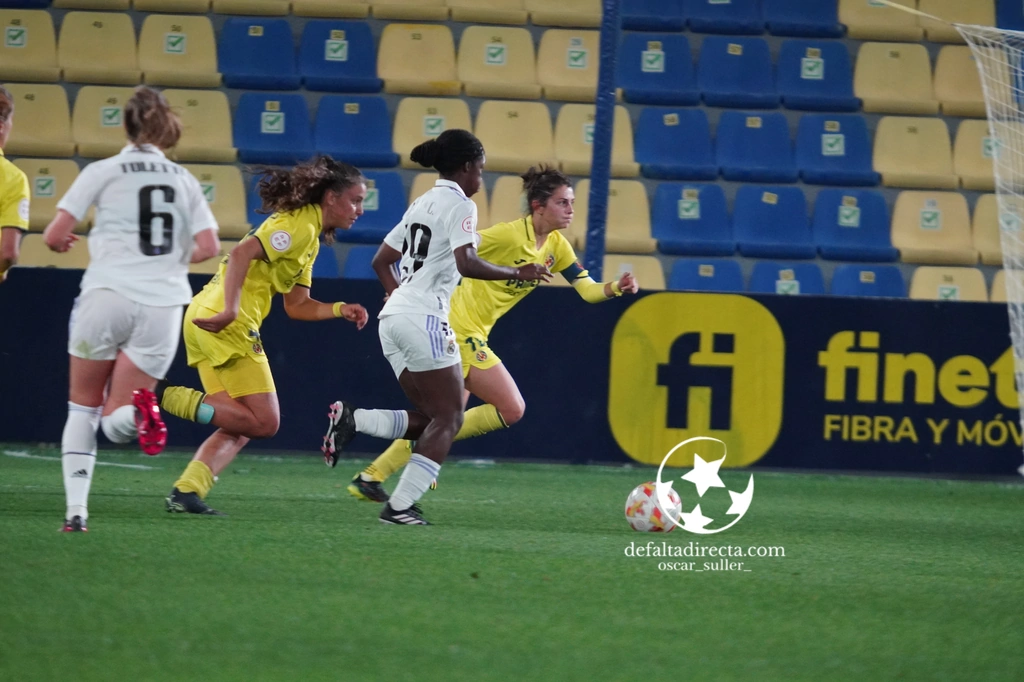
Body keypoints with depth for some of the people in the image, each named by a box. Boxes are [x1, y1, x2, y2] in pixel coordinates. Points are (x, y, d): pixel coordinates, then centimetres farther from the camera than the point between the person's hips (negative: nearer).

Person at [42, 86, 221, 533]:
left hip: (108, 294, -2)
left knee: (83, 409, 16)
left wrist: (62, 241, 20)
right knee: (116, 424, 7)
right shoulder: (184, 180, 12)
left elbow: (54, 236, -3)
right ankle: (139, 409, -29)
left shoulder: (103, 172, 2)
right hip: (163, 305, 2)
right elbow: (208, 247, 4)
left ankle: (76, 510, 3)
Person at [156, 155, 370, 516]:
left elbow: (297, 305, 23)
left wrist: (340, 309, 8)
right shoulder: (300, 226, -9)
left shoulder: (310, 237, 22)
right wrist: (230, 310, -31)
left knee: (238, 428, 9)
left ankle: (186, 491, -3)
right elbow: (242, 252, -23)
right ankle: (168, 398, -13)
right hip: (228, 323, -10)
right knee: (263, 422, -8)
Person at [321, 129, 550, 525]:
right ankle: (400, 505, -11)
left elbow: (381, 261, 24)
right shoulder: (459, 205, -7)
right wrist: (516, 274, -12)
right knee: (448, 418, -3)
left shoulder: (422, 203, 20)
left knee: (429, 418, 12)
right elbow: (466, 263, -21)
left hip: (394, 315, 9)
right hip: (424, 318, -9)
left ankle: (351, 420, -6)